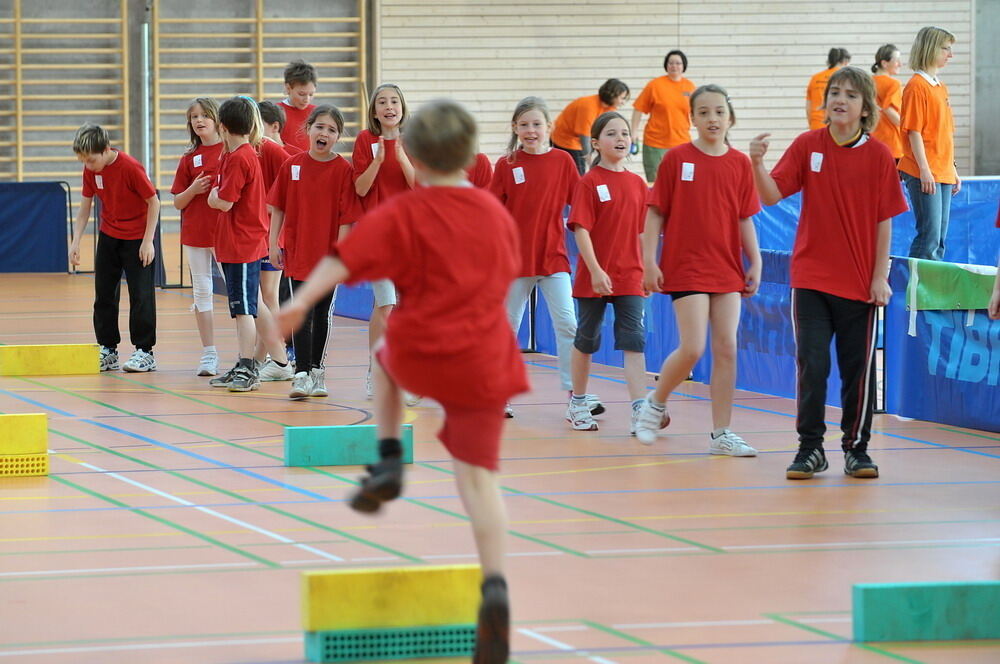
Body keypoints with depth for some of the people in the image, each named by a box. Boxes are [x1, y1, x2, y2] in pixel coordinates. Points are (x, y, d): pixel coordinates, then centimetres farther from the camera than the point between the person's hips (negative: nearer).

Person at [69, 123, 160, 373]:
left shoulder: (130, 168, -23)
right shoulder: (90, 171, -6)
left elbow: (154, 202, -17)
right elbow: (85, 207, 2)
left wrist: (148, 241, -17)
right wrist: (76, 242, -6)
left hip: (136, 238, -6)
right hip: (108, 236, 6)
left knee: (140, 294, -4)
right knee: (104, 293, 7)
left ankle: (144, 352, 2)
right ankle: (108, 351, 15)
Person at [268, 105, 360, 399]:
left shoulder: (343, 170, -7)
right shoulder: (292, 165, -1)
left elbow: (347, 217, -8)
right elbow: (278, 207, 5)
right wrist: (273, 243, 1)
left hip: (329, 254, 0)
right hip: (298, 252, 0)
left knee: (323, 314, 12)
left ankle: (317, 371, 24)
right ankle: (302, 375, -6)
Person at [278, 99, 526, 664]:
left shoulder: (402, 215, -4)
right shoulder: (497, 214, 9)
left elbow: (346, 258, -15)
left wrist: (304, 300, -17)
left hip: (420, 356, -2)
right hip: (483, 363, 2)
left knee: (385, 360, 36)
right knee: (479, 477, -1)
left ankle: (389, 462, 20)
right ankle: (495, 587, -20)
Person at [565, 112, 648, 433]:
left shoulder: (637, 184, 7)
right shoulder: (588, 183, -7)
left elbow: (641, 231, 13)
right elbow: (581, 229, -13)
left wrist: (647, 269, 10)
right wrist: (595, 270, -21)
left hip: (630, 277, 3)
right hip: (595, 277, -3)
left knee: (634, 341, -7)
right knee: (586, 340, 10)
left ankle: (640, 411, -15)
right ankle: (577, 404, 26)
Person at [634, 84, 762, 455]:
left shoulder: (740, 164, 5)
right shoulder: (676, 159, -4)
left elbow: (745, 219, 10)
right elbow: (655, 213, -2)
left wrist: (755, 264, 5)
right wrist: (649, 261, -8)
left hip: (727, 269, 4)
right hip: (686, 267, -4)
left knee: (727, 348, 0)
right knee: (693, 348, -12)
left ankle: (721, 434, 7)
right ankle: (656, 403, 15)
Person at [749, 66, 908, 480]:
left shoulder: (878, 155, -3)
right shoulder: (807, 146, -1)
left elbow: (884, 221, -1)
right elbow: (772, 195, -6)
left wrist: (880, 276, -5)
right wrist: (757, 163, -25)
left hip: (860, 285, 0)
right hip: (810, 278, 0)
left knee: (858, 368, 5)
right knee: (812, 365, -2)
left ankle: (856, 448, 18)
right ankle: (810, 449, 8)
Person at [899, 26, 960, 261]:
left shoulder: (941, 87, 17)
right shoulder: (917, 86, -10)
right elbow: (914, 131, -14)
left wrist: (953, 171, 19)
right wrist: (925, 171, -19)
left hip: (943, 174, 9)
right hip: (924, 175, -9)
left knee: (939, 238, 8)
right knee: (929, 236, -12)